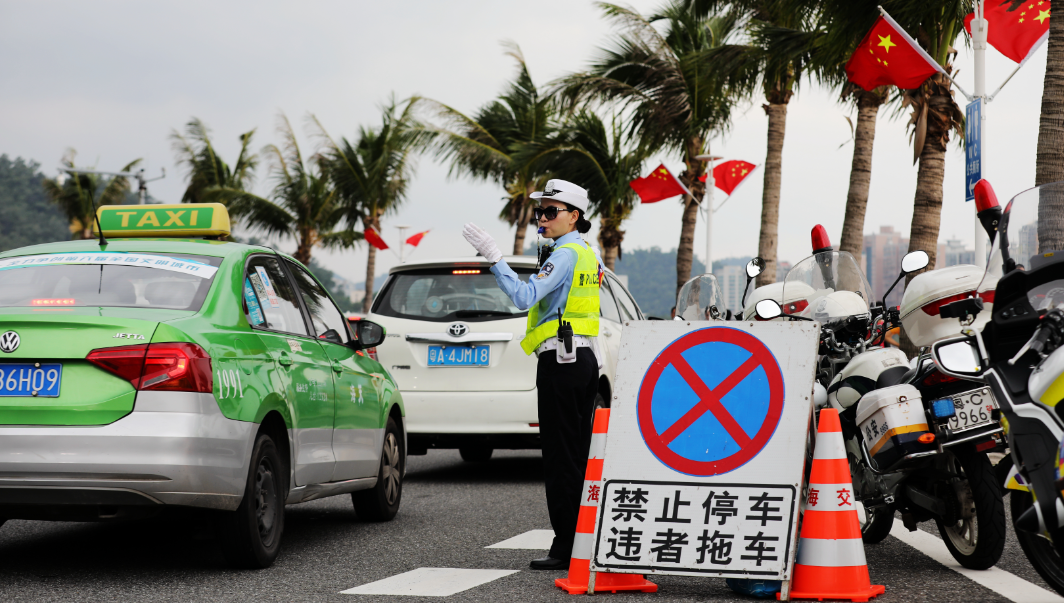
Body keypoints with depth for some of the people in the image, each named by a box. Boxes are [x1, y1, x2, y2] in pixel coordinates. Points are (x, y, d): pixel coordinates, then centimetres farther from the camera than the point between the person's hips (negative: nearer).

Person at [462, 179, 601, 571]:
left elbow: (524, 296, -23)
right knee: (579, 454, 11)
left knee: (560, 456, -7)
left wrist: (493, 256, -22)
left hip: (560, 362, -9)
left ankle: (566, 548, -5)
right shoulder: (588, 254, 17)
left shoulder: (565, 255, -13)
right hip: (585, 358, 9)